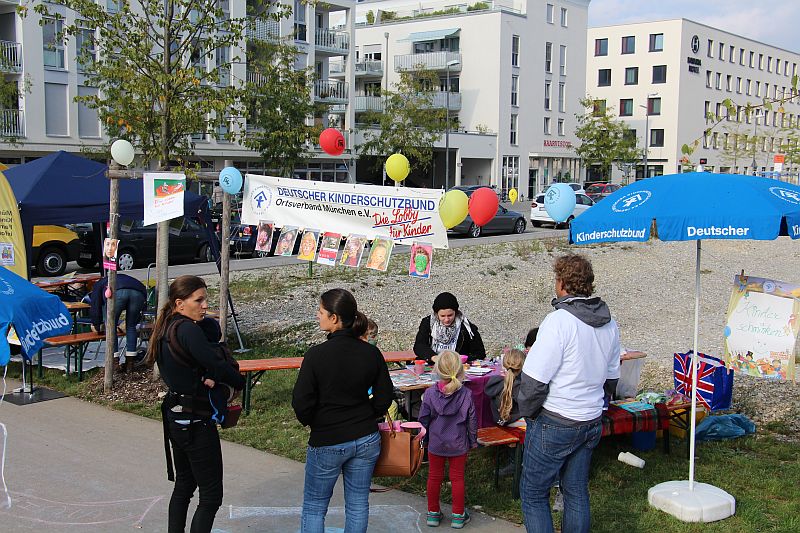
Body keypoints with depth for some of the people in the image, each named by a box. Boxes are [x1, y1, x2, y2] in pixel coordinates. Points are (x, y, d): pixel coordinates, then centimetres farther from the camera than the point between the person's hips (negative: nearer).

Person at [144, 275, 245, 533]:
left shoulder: (166, 328, 7)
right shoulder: (188, 330, -22)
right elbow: (217, 364, -27)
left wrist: (209, 376, -13)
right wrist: (239, 382, -9)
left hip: (174, 418, 9)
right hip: (196, 422, -9)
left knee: (183, 485, 21)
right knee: (211, 494, -1)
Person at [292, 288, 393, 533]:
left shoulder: (316, 355, -19)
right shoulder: (371, 353, -6)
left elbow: (301, 403, -15)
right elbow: (384, 398, 1)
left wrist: (312, 422, 5)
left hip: (327, 442, -4)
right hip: (366, 439, 4)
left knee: (314, 507, 12)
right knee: (358, 504, 15)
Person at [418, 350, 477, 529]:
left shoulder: (430, 393, -14)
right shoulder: (466, 395, -15)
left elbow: (423, 419, -6)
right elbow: (472, 421, -6)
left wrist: (423, 439, 10)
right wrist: (473, 441, 8)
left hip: (435, 444, 1)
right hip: (458, 445, 0)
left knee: (434, 477, 15)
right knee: (457, 478, 12)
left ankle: (433, 513, 26)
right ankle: (458, 515, 21)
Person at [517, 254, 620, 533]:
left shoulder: (558, 321, -20)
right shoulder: (610, 324, 4)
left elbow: (534, 378, -20)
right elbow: (611, 377, 14)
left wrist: (528, 413, -4)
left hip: (554, 423, -7)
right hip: (592, 421, 7)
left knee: (534, 494, 5)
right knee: (577, 492, 18)